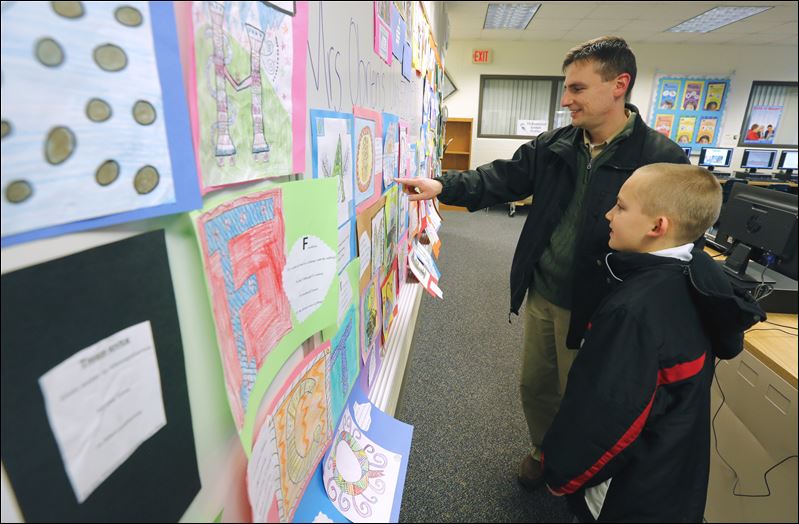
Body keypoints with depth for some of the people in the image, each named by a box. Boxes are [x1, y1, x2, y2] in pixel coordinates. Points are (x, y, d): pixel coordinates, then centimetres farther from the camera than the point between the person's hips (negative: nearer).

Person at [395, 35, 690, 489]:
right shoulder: (554, 146, 2)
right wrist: (444, 186, -16)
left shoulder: (662, 158, -14)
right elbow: (501, 178, -2)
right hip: (541, 294, 5)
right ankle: (544, 452, 51)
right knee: (535, 385, 21)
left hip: (592, 307, -5)